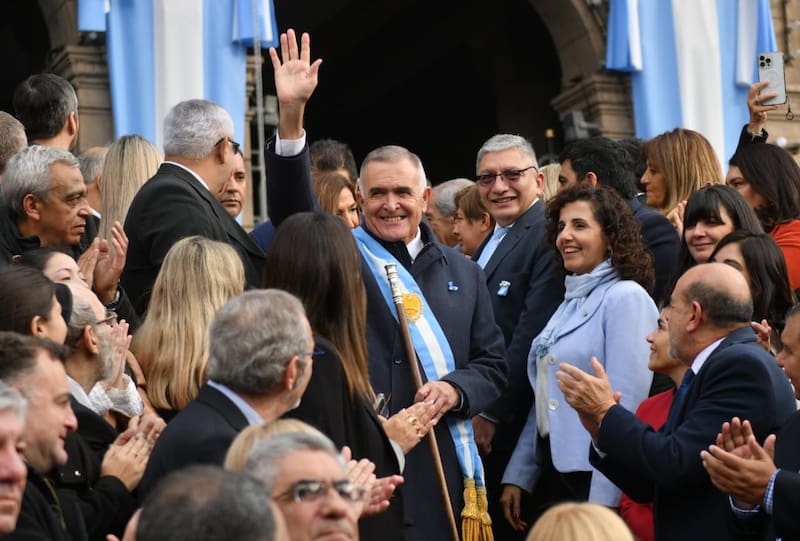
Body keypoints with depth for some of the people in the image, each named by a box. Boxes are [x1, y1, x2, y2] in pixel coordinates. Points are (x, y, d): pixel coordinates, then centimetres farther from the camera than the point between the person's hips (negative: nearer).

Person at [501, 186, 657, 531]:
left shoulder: (626, 297, -11)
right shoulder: (571, 301, 14)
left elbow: (626, 405, -18)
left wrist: (602, 502, -21)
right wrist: (518, 476, 11)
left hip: (597, 480, -8)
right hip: (553, 473, 8)